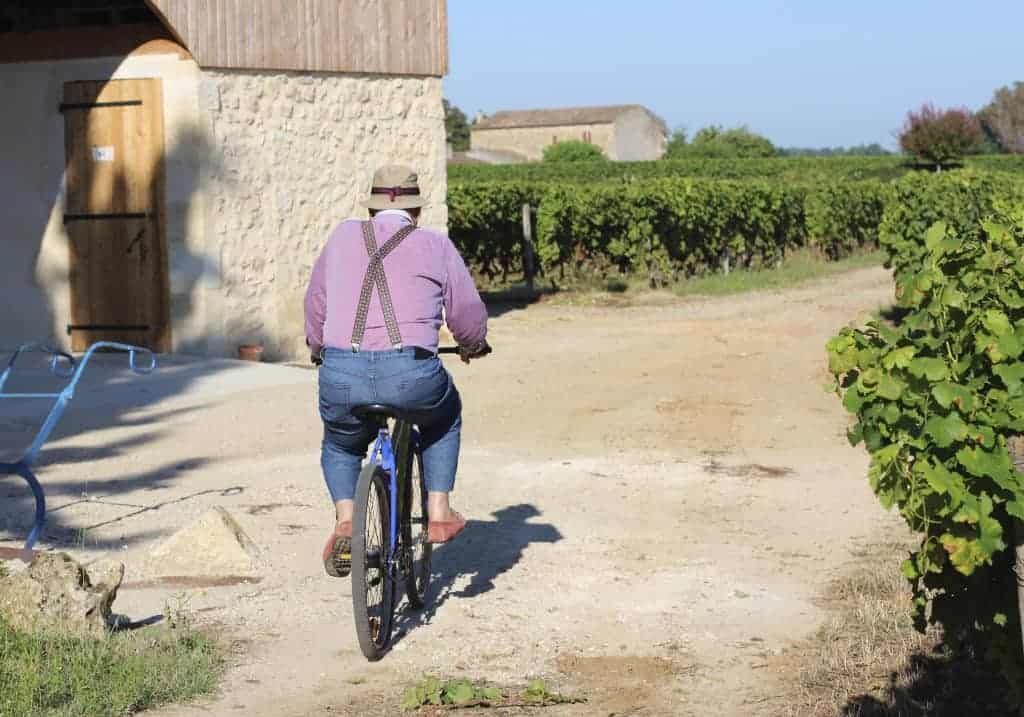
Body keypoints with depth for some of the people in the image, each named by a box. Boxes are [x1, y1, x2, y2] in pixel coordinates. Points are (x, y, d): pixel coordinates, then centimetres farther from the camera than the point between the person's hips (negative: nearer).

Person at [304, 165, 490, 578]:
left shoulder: (344, 237, 17)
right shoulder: (435, 245, 10)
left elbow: (315, 302, 25)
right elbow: (467, 312, 13)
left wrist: (318, 349, 44)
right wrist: (473, 345, 35)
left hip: (342, 375, 2)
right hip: (411, 374, -2)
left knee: (339, 447, 32)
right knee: (444, 415, 33)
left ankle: (345, 520, 8)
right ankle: (438, 513, 27)